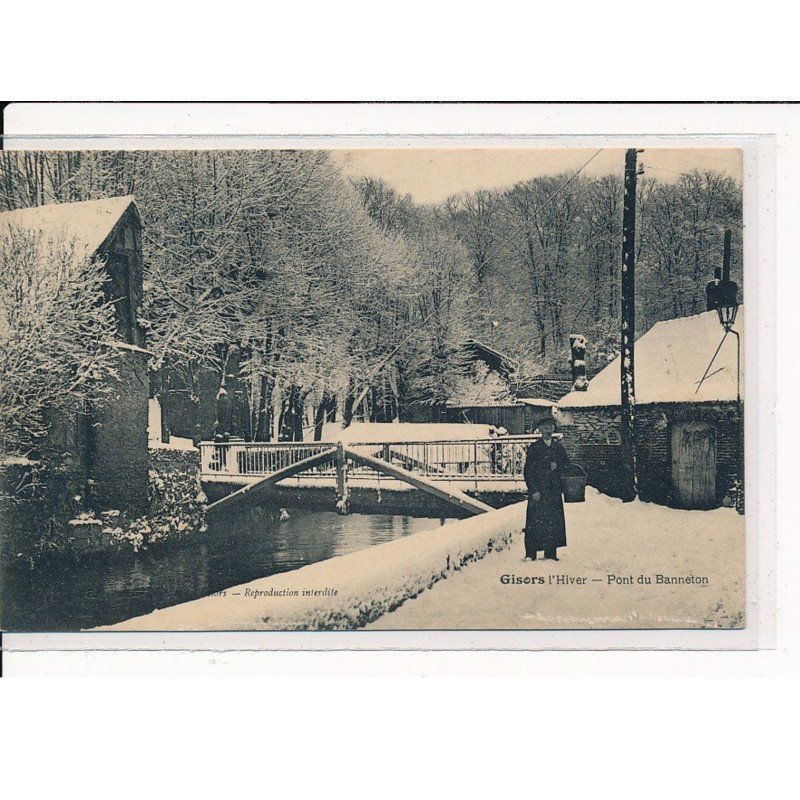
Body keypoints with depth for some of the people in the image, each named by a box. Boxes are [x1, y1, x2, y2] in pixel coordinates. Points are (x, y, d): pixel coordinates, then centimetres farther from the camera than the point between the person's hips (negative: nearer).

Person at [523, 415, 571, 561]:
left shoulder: (558, 447, 12)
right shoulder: (534, 448, 2)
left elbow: (567, 464, 16)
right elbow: (528, 471, -3)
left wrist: (557, 467, -6)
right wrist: (534, 490, -12)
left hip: (554, 490, 3)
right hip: (537, 490, -3)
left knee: (553, 521, 3)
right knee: (534, 522, -7)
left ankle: (551, 553, 9)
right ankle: (530, 554, -4)